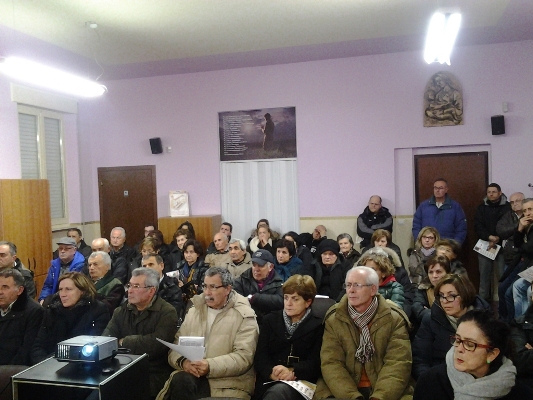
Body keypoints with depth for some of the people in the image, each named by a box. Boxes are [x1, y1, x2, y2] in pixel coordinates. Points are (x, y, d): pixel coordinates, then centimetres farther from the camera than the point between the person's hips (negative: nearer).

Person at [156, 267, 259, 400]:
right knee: (179, 381, -30)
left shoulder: (244, 316, -1)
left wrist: (211, 366, -23)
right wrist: (183, 361, -15)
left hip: (228, 382, -4)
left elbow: (243, 357, -11)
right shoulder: (193, 312, 15)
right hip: (194, 376, 4)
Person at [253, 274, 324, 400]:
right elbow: (260, 355, 4)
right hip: (269, 381, 3)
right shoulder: (270, 320, 16)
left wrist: (292, 371, -22)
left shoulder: (318, 325, 6)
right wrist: (272, 372, -17)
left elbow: (315, 362, -4)